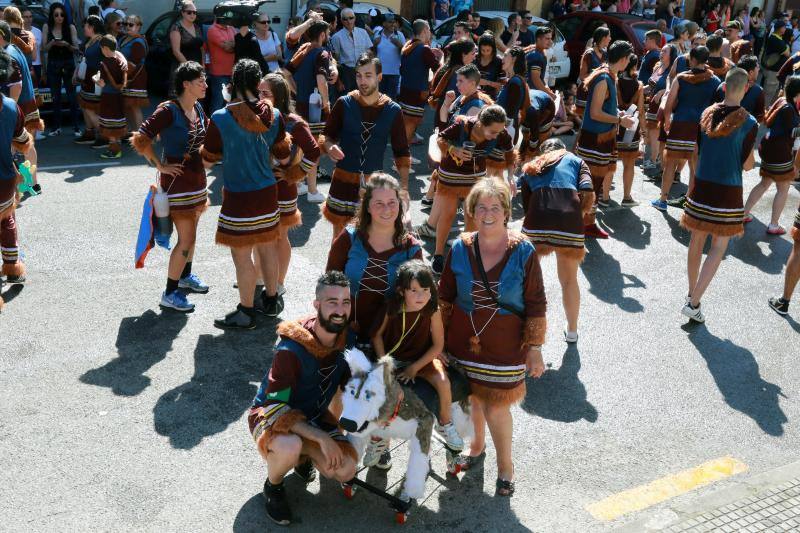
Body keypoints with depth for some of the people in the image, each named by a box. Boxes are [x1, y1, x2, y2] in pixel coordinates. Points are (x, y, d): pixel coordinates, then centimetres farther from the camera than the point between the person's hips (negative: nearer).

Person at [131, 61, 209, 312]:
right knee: (187, 239, -6)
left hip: (197, 178, 8)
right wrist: (161, 166, -16)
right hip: (177, 181, -8)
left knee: (191, 232, 20)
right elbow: (140, 140, -22)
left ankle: (185, 276, 40)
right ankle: (170, 293, 5)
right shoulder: (168, 110, -19)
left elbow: (207, 137, 24)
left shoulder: (198, 109, 4)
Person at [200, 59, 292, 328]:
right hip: (267, 193, 5)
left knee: (242, 255, 5)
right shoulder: (274, 115, -4)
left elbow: (207, 160, -3)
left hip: (238, 197, -5)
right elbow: (283, 157, 7)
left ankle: (246, 313, 17)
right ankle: (271, 300, 36)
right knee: (267, 247, 20)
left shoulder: (220, 119, -15)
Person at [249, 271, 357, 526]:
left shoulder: (347, 340, -12)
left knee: (346, 471, -16)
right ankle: (273, 487, -4)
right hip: (271, 412, -5)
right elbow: (277, 405, -28)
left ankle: (304, 455, 16)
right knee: (288, 448, -40)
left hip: (313, 415, 5)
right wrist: (322, 438, -32)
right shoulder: (291, 350, -31)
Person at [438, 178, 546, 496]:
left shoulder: (523, 252, -11)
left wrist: (534, 348, -5)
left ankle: (505, 465, 26)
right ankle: (477, 445, 46)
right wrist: (440, 339, 5)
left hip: (505, 346, -2)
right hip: (464, 342, 3)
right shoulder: (461, 249, -5)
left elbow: (536, 304, -6)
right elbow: (445, 297, 5)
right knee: (471, 398, 16)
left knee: (496, 406, 1)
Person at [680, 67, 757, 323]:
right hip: (728, 192, -4)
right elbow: (747, 165, -5)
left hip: (701, 186, 4)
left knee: (697, 240, 16)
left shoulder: (707, 114, 0)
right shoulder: (748, 123, -12)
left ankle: (692, 294, 29)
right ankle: (694, 303, -3)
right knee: (719, 246, 4)